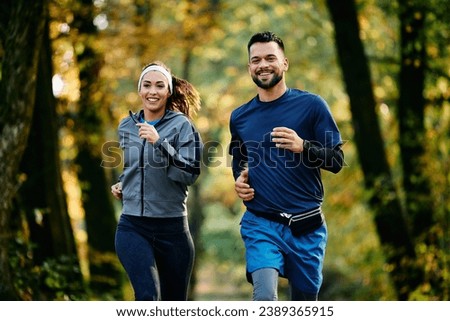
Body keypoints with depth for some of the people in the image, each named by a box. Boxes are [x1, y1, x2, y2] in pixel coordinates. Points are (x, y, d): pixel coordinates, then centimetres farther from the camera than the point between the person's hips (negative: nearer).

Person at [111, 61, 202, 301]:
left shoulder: (181, 125, -4)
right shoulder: (126, 126, 9)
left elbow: (190, 173, -16)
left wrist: (159, 142, -23)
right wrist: (121, 184, 10)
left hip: (172, 227, -2)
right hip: (132, 227, 2)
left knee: (174, 304, 10)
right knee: (147, 296, -21)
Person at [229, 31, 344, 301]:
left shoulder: (311, 105, -2)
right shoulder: (240, 117, 8)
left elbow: (337, 161, -3)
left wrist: (302, 147, -22)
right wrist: (240, 179, 4)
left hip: (306, 227, -1)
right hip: (261, 224, 1)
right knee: (265, 297, -21)